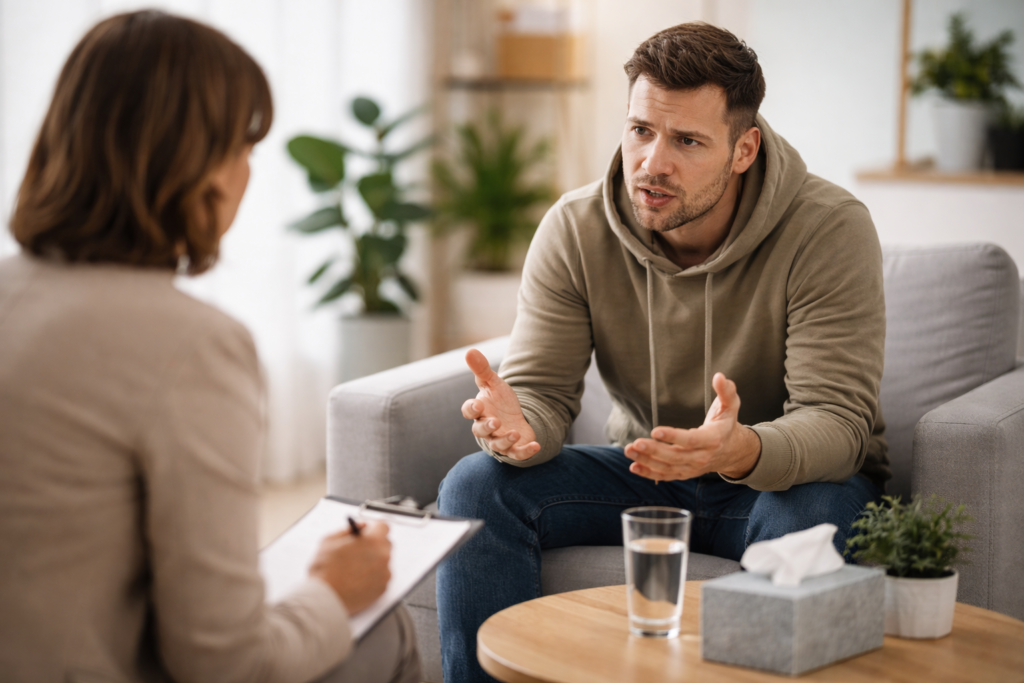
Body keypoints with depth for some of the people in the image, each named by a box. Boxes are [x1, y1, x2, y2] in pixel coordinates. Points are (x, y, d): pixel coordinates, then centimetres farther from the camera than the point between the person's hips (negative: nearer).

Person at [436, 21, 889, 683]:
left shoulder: (828, 228, -21)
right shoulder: (574, 230, -10)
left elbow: (838, 422, -26)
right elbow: (542, 391, -11)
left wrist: (741, 451, -49)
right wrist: (517, 427, -38)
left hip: (792, 476, -3)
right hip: (643, 473, 3)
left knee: (806, 523, -38)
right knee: (477, 485, -18)